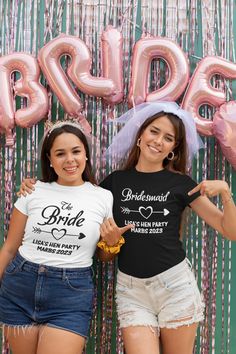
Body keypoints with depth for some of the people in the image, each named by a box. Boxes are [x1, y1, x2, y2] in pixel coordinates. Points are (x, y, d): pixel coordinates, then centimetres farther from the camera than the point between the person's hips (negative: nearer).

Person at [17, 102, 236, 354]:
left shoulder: (181, 183, 1)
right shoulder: (115, 181, 4)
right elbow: (104, 256, 10)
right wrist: (110, 240, -10)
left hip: (175, 285, 0)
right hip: (131, 289, 0)